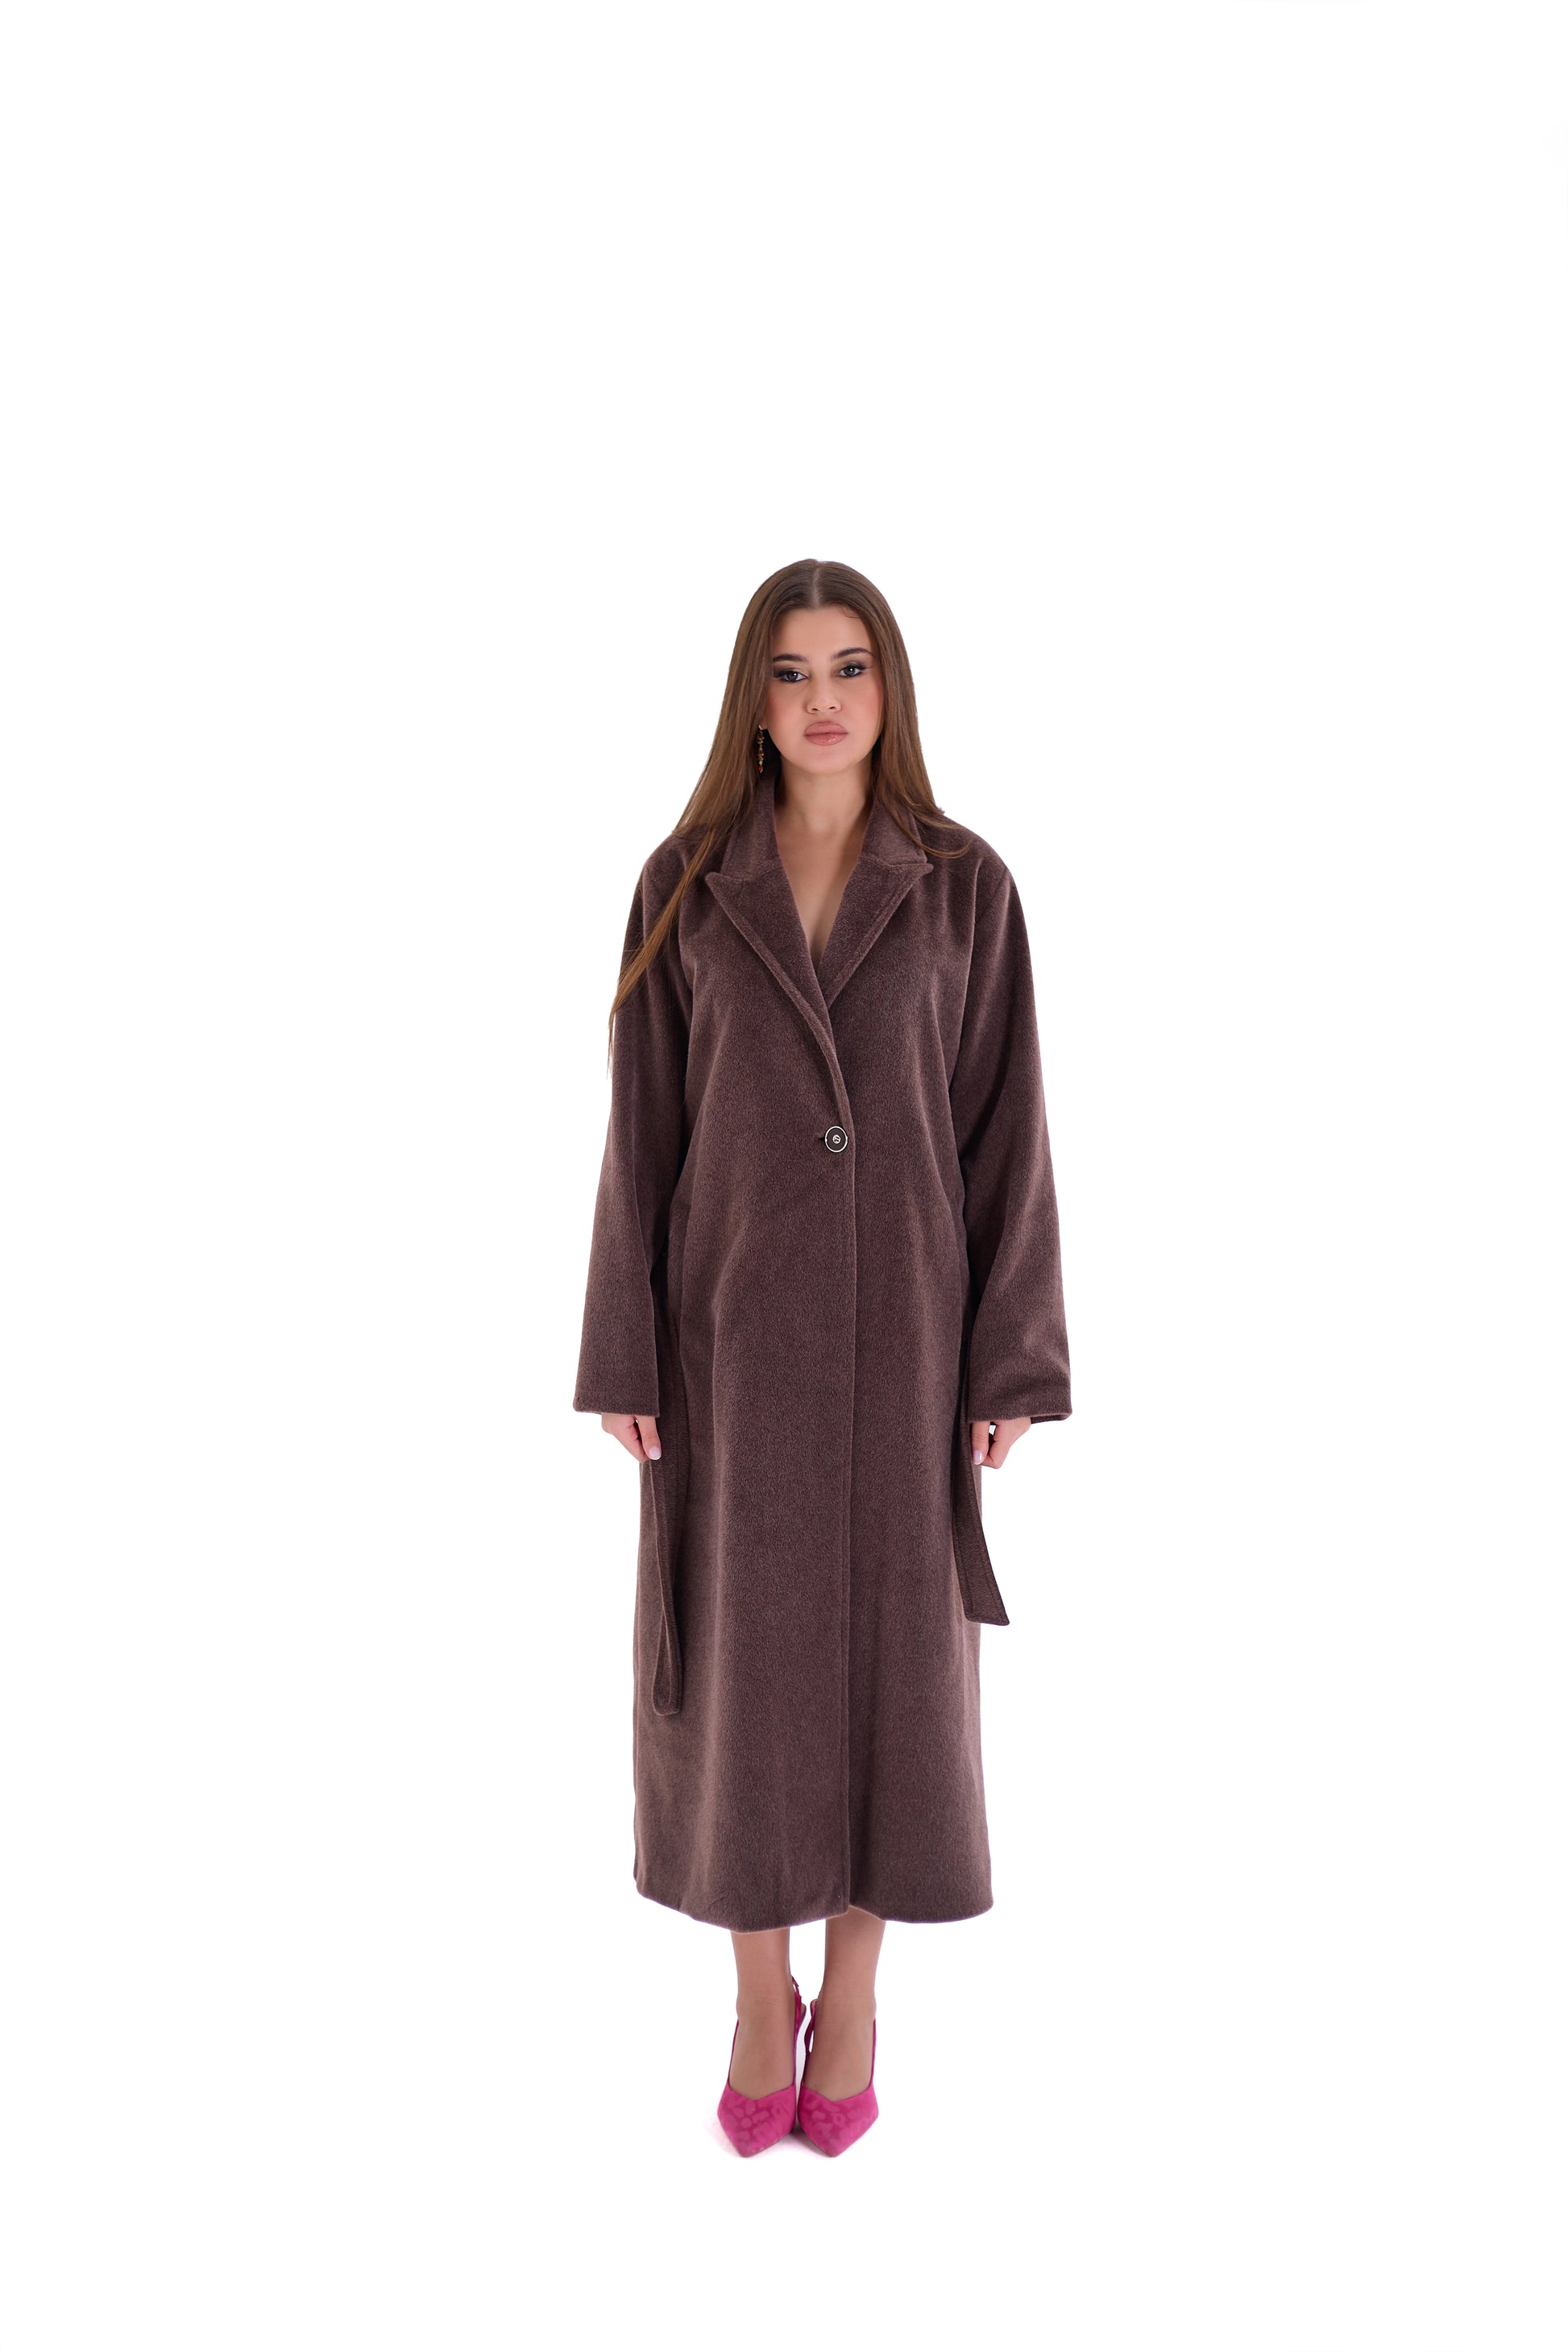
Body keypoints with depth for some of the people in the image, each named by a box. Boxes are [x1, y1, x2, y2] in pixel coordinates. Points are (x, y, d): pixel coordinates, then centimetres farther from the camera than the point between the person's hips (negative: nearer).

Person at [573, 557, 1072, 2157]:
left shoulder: (965, 888, -1)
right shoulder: (686, 884, 1)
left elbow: (1004, 1130, -1)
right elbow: (643, 1126, 1)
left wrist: (1014, 1362, -4)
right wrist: (620, 1355, -3)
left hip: (897, 1320, 0)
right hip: (732, 1320, 0)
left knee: (886, 1651, 8)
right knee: (739, 1657, 7)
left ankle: (852, 1992, 28)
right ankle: (760, 1995, 27)